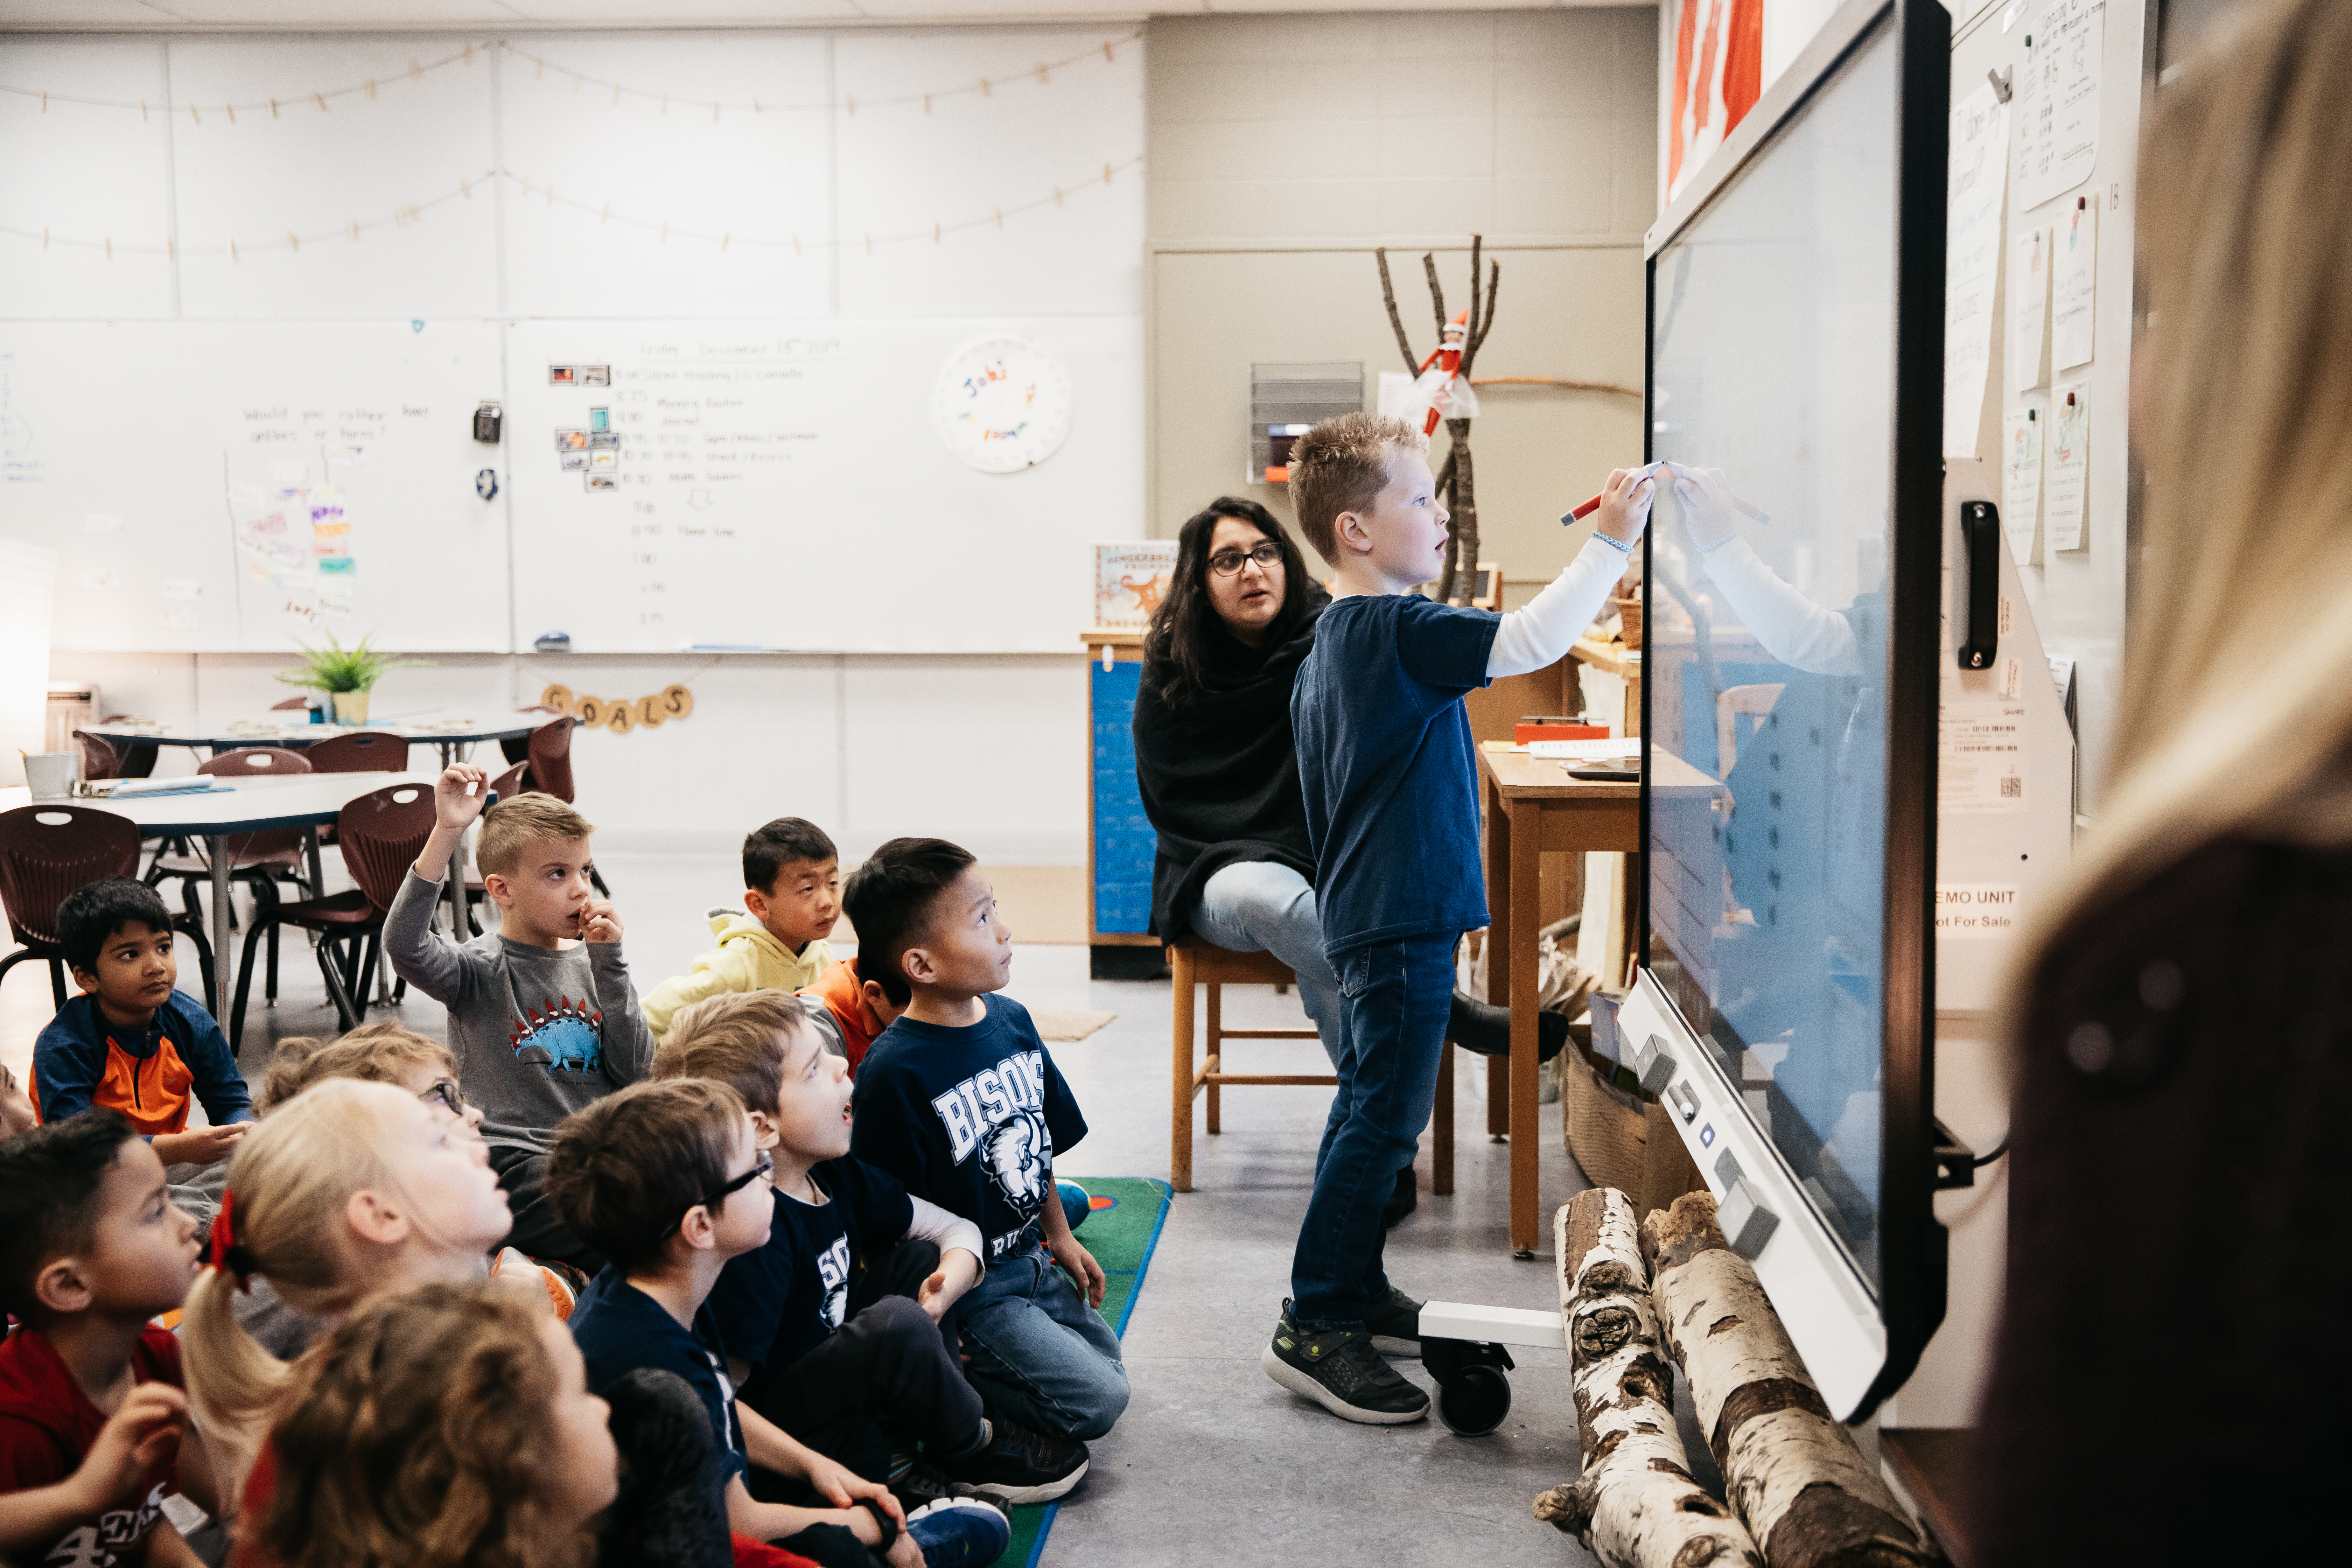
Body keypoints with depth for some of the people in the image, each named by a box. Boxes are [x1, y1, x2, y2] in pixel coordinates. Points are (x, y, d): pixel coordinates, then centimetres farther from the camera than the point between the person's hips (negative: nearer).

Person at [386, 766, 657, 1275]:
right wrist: (447, 833, -31)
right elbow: (404, 945, -25)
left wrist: (609, 961, -4)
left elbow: (636, 1072, 3)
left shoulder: (588, 962, 13)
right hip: (515, 1160, -6)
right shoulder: (482, 969, -2)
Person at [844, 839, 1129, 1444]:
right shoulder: (894, 1071, -26)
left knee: (1108, 1362, 20)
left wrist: (1059, 1236, 18)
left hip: (1030, 1260, 8)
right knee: (1095, 1402, -13)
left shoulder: (1012, 1019, -2)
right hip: (963, 1286, -8)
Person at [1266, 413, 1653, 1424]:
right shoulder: (1400, 630, -18)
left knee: (1369, 1106, 19)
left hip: (1363, 913, 11)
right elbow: (1529, 642, -27)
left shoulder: (1330, 642, 13)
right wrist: (1610, 543, -19)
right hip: (1405, 920, -11)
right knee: (1385, 1120, -6)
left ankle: (1357, 1292, 31)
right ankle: (1312, 1329, -1)